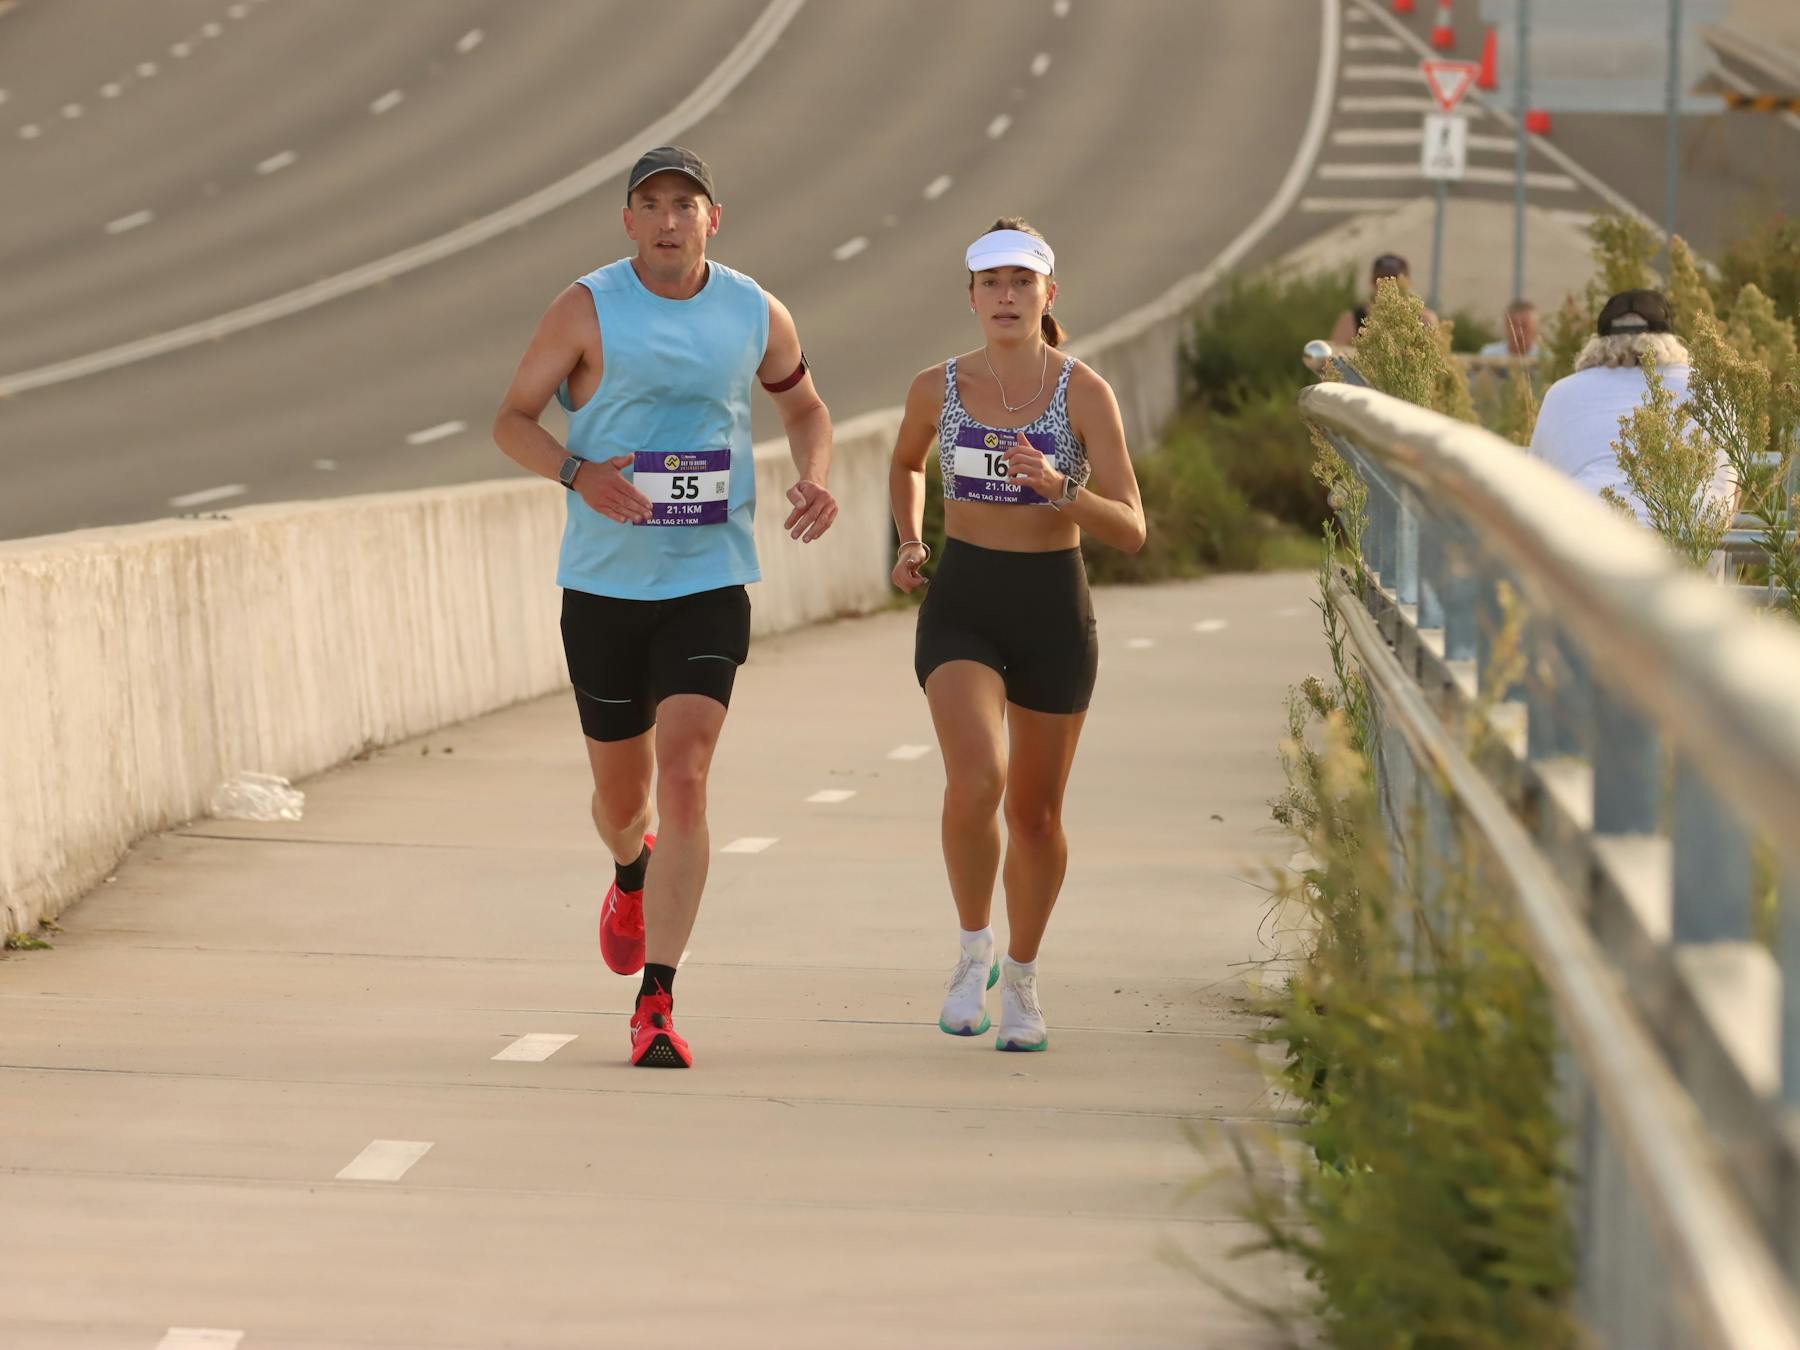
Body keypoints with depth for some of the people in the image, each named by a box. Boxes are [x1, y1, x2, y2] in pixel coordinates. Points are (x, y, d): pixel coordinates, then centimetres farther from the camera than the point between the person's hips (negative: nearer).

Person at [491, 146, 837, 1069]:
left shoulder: (757, 315, 2)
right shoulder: (589, 308, -6)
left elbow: (803, 406, 21)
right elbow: (512, 418, -2)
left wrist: (816, 476, 0)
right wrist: (577, 473, -22)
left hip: (709, 585, 0)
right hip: (604, 583, 0)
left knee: (684, 778, -16)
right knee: (621, 797, 12)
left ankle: (656, 1003, -14)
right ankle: (632, 874, 51)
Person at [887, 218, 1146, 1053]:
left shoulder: (1084, 394, -7)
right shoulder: (937, 388, 0)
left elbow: (1130, 531, -11)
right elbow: (905, 463, 23)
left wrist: (1058, 486, -28)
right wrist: (910, 543, 8)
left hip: (1054, 609, 0)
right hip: (961, 607, 0)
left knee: (1036, 811, 11)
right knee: (976, 778, -25)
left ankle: (1022, 978, 34)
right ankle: (973, 949, -2)